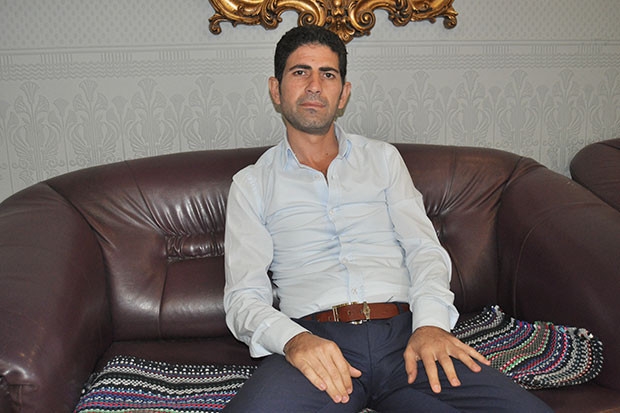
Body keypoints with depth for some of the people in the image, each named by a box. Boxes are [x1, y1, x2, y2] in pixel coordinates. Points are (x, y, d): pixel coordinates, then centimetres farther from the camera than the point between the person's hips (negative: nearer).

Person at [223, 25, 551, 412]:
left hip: (404, 334, 2)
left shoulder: (382, 158, 21)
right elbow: (244, 296, 4)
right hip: (315, 340, -1)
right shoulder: (252, 184, 14)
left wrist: (430, 322, -11)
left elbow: (424, 247, 10)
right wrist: (293, 339, -19)